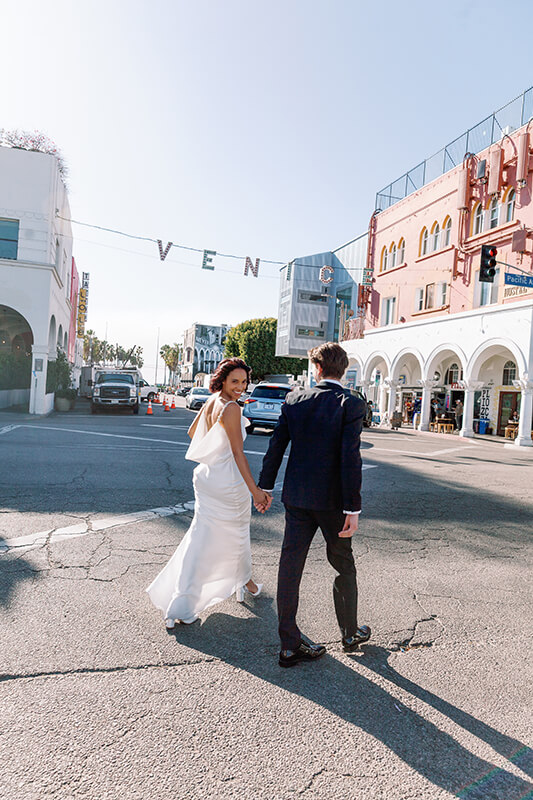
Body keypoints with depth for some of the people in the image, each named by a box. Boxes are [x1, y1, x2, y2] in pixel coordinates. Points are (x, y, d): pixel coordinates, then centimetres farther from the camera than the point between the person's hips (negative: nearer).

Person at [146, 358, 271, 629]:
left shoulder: (210, 402, 5)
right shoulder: (231, 408, -20)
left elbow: (192, 432, 20)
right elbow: (238, 454, -22)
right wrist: (255, 490, -21)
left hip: (205, 476, 7)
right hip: (229, 483, -7)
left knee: (200, 540, 10)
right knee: (237, 535, 18)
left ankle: (180, 606, 9)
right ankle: (245, 583, 43)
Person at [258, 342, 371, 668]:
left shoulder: (294, 400, 0)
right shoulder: (352, 404, -11)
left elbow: (276, 447, 3)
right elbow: (350, 458, -18)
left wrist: (265, 486, 15)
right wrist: (352, 509, -14)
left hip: (296, 497, 3)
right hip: (332, 500, -3)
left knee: (290, 567, 9)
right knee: (344, 567, 17)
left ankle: (290, 644, 19)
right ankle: (350, 634, 35)